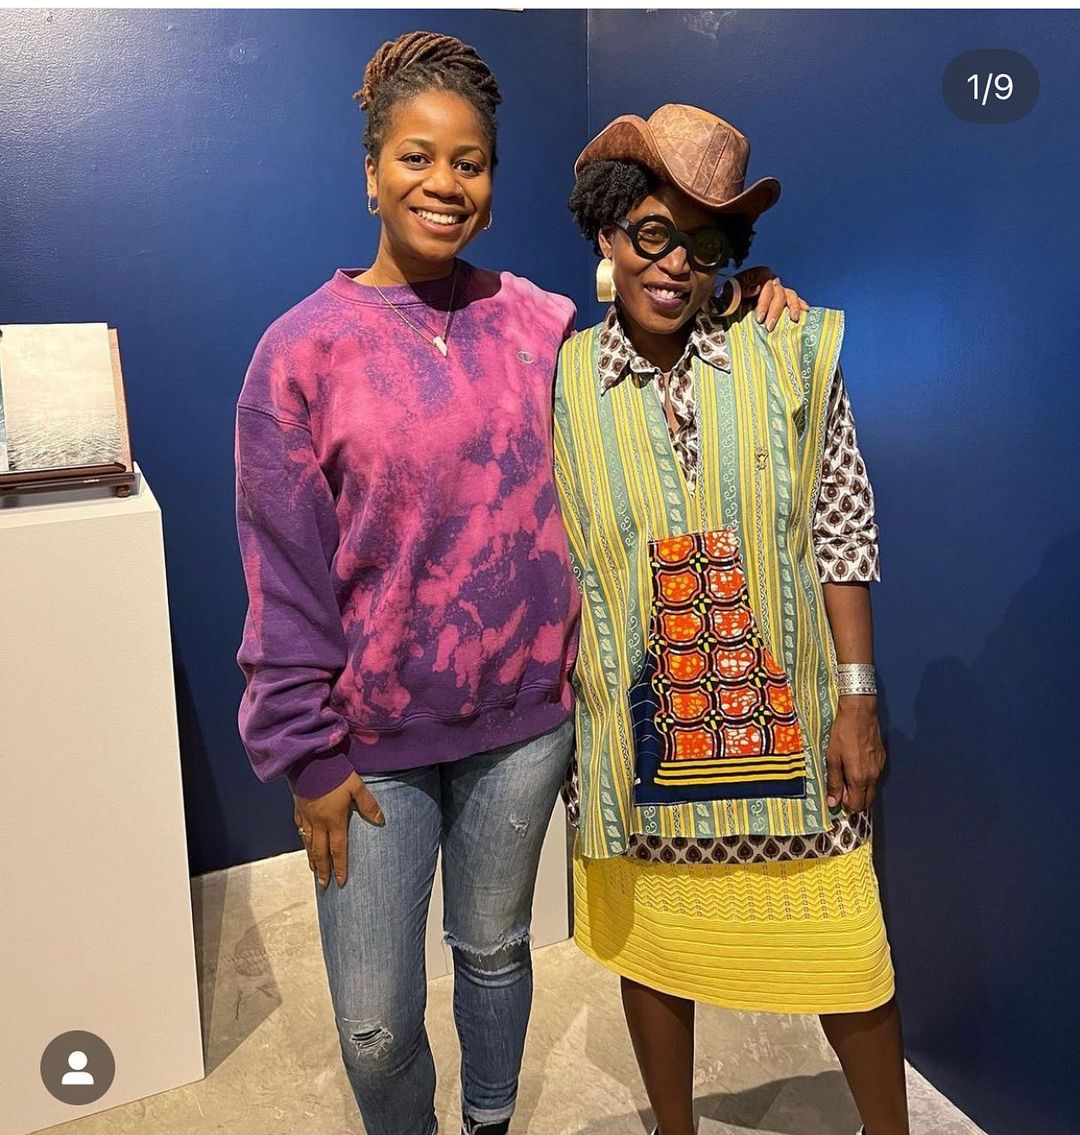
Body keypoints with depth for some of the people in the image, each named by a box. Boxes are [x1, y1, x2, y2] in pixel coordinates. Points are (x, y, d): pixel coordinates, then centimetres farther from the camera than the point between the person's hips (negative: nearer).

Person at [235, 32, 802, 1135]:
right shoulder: (304, 349, -9)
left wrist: (741, 313, -1)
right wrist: (309, 755, -6)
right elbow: (284, 580, -7)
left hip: (523, 717, 2)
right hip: (373, 738, -2)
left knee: (494, 952, 23)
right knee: (375, 1026, 9)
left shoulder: (534, 321, 0)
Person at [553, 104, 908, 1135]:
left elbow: (842, 534, -3)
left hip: (784, 720, 0)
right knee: (651, 945, 18)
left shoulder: (792, 356, -6)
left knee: (843, 952, 12)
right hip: (634, 728, 1)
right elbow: (548, 562, 3)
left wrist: (858, 700, -5)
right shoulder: (561, 383, -4)